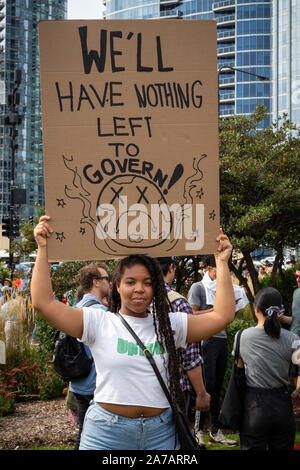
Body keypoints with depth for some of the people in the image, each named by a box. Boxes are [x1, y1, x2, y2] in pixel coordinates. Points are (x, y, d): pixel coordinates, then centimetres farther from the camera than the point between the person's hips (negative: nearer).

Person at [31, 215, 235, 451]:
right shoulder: (99, 322, -1)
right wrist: (43, 248, -9)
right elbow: (43, 302, -8)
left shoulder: (170, 324, 6)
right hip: (106, 433, -2)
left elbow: (222, 316, 3)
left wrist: (222, 262, 1)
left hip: (160, 432, 2)